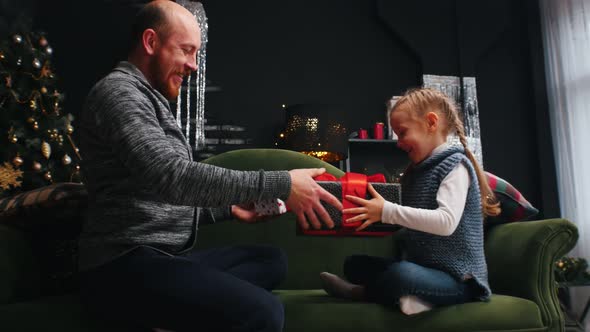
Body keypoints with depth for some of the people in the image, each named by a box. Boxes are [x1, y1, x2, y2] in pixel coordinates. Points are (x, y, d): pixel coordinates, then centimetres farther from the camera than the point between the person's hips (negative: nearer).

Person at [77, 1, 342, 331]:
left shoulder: (149, 102, 24)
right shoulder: (119, 91, -8)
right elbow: (171, 176, -25)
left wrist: (229, 207, 10)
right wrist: (280, 185, -24)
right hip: (125, 265, -11)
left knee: (273, 259, 4)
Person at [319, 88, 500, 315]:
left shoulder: (455, 165, -12)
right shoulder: (417, 170, 12)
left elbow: (446, 222, -28)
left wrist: (386, 211, -29)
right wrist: (376, 215, -1)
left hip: (457, 278, -8)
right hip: (421, 266, 8)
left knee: (401, 273, -35)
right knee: (354, 263, 2)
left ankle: (363, 292, -5)